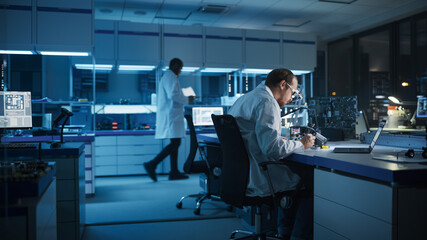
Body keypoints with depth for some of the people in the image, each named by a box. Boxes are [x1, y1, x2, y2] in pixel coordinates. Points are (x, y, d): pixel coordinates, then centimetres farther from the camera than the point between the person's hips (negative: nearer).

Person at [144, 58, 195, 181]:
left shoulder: (165, 77, 23)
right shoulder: (170, 77, -9)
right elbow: (172, 95, -21)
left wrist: (183, 98, 23)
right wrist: (187, 100, -9)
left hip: (169, 116, 11)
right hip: (171, 116, -11)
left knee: (175, 143, 9)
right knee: (175, 143, -12)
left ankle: (174, 172, 10)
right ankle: (152, 165, -12)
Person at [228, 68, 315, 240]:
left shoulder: (244, 98, 14)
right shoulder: (266, 102, -16)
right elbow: (272, 147, -26)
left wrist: (285, 142, 21)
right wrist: (301, 144, -9)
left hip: (240, 174, 10)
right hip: (257, 179, -10)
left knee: (293, 170, 27)